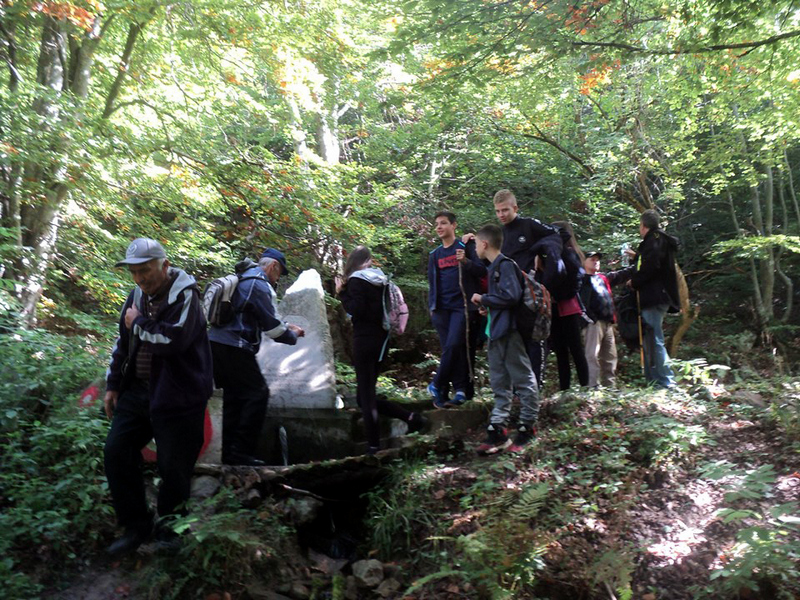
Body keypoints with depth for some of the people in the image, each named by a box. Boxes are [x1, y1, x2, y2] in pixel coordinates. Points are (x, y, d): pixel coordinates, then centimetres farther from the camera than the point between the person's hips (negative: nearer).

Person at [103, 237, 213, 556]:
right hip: (137, 390, 8)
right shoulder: (137, 296, 10)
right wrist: (113, 385, 19)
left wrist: (138, 323, -15)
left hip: (176, 397, -8)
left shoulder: (185, 296, -14)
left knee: (173, 467, 0)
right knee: (116, 453, 8)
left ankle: (168, 527, 25)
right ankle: (136, 527, 22)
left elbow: (174, 339, -30)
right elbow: (123, 342, 21)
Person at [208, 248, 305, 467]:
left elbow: (262, 317, 30)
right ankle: (241, 451, -4)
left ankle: (230, 453, 17)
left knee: (234, 397, 14)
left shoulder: (244, 279, 20)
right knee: (258, 394, -4)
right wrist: (292, 336, 5)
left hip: (218, 345, 10)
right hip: (233, 349, -10)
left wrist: (285, 326, 25)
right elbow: (271, 325, -12)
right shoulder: (259, 284, -11)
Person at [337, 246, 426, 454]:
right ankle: (410, 417, 8)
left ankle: (373, 444, 5)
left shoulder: (356, 280, -10)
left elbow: (355, 310, -18)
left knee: (366, 395, 0)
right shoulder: (380, 279, 13)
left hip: (365, 340, -8)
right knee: (366, 395, 15)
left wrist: (342, 292, -7)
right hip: (381, 338, 8)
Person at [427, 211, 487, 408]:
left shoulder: (466, 246, 3)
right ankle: (460, 390, 6)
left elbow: (482, 271, -2)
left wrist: (465, 261, -19)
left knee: (453, 345, -15)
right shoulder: (434, 255, 17)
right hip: (442, 309, 5)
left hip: (462, 306, -4)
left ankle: (437, 385, -1)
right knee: (449, 348, 1)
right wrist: (432, 306, 12)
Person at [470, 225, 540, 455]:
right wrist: (484, 302, 10)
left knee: (523, 380, 2)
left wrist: (483, 299, -13)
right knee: (500, 384, 11)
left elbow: (511, 296, -22)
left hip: (509, 331, -10)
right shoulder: (493, 267, 16)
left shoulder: (505, 265, -13)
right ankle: (497, 431, 15)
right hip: (496, 332, 10)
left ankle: (527, 428, 11)